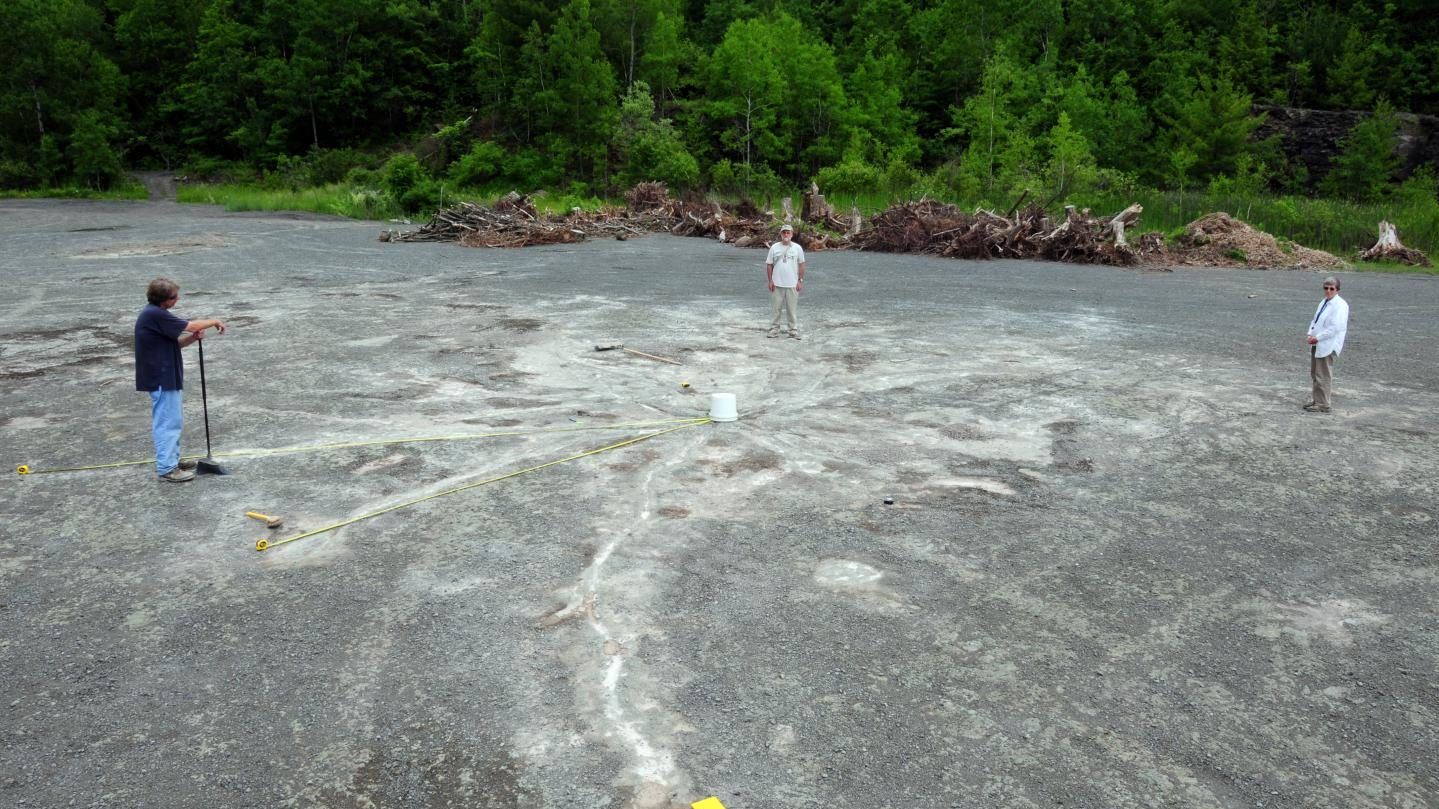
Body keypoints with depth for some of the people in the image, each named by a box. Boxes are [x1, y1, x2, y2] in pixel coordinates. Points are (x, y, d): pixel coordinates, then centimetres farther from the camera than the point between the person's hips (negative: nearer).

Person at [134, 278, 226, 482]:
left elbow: (175, 341, 12)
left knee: (173, 421, 20)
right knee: (167, 422, -4)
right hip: (162, 379, -10)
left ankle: (172, 459, 31)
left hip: (164, 377, 10)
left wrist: (194, 337, -6)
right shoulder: (155, 315, -20)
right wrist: (214, 322, -3)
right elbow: (189, 326, -18)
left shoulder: (156, 314, 11)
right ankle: (166, 468, 2)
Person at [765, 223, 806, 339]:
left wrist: (800, 281, 0)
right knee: (775, 308, 4)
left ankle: (794, 330, 9)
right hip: (777, 284, 0)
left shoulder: (797, 248, 2)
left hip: (792, 284, 0)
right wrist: (770, 281, -1)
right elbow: (769, 265, 5)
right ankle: (774, 329, 12)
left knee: (793, 309, 3)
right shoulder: (774, 247, 2)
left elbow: (801, 265, 6)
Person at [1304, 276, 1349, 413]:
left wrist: (1317, 337, -18)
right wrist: (1310, 334, 1)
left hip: (1328, 346, -9)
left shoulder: (1340, 305, -13)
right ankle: (1317, 400, 28)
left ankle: (1323, 405, 5)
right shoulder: (1324, 302, 13)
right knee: (1315, 374, 17)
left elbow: (1335, 327, -21)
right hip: (1317, 344, 9)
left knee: (1323, 376, -3)